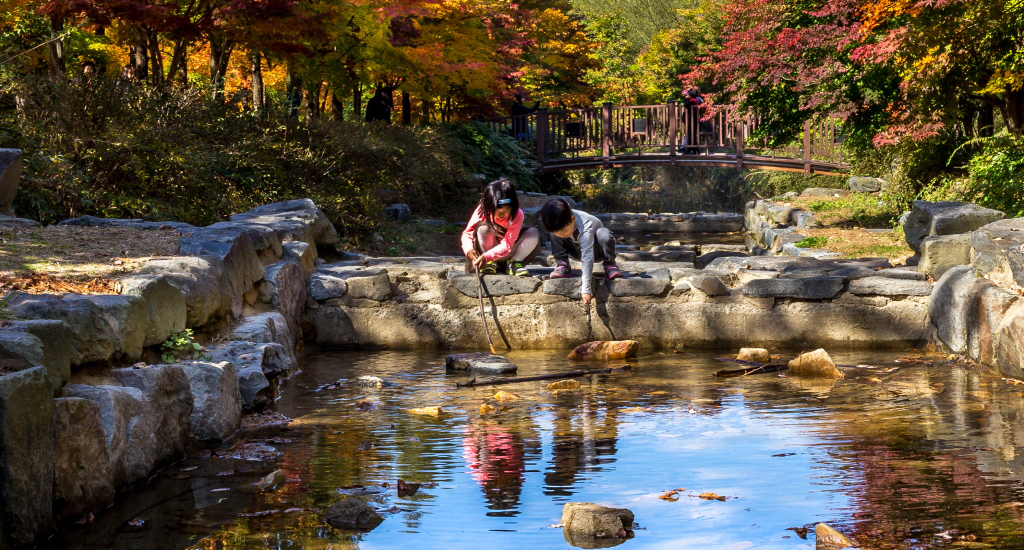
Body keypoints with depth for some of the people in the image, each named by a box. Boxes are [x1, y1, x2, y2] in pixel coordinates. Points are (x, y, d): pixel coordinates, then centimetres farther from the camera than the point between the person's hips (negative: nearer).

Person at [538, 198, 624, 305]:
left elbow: (587, 258, -43)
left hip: (596, 251, -4)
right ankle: (562, 266, -11)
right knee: (555, 233, -18)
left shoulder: (585, 229, -40)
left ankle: (609, 266, -17)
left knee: (604, 234, -36)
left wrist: (586, 289, -46)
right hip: (578, 250, 4)